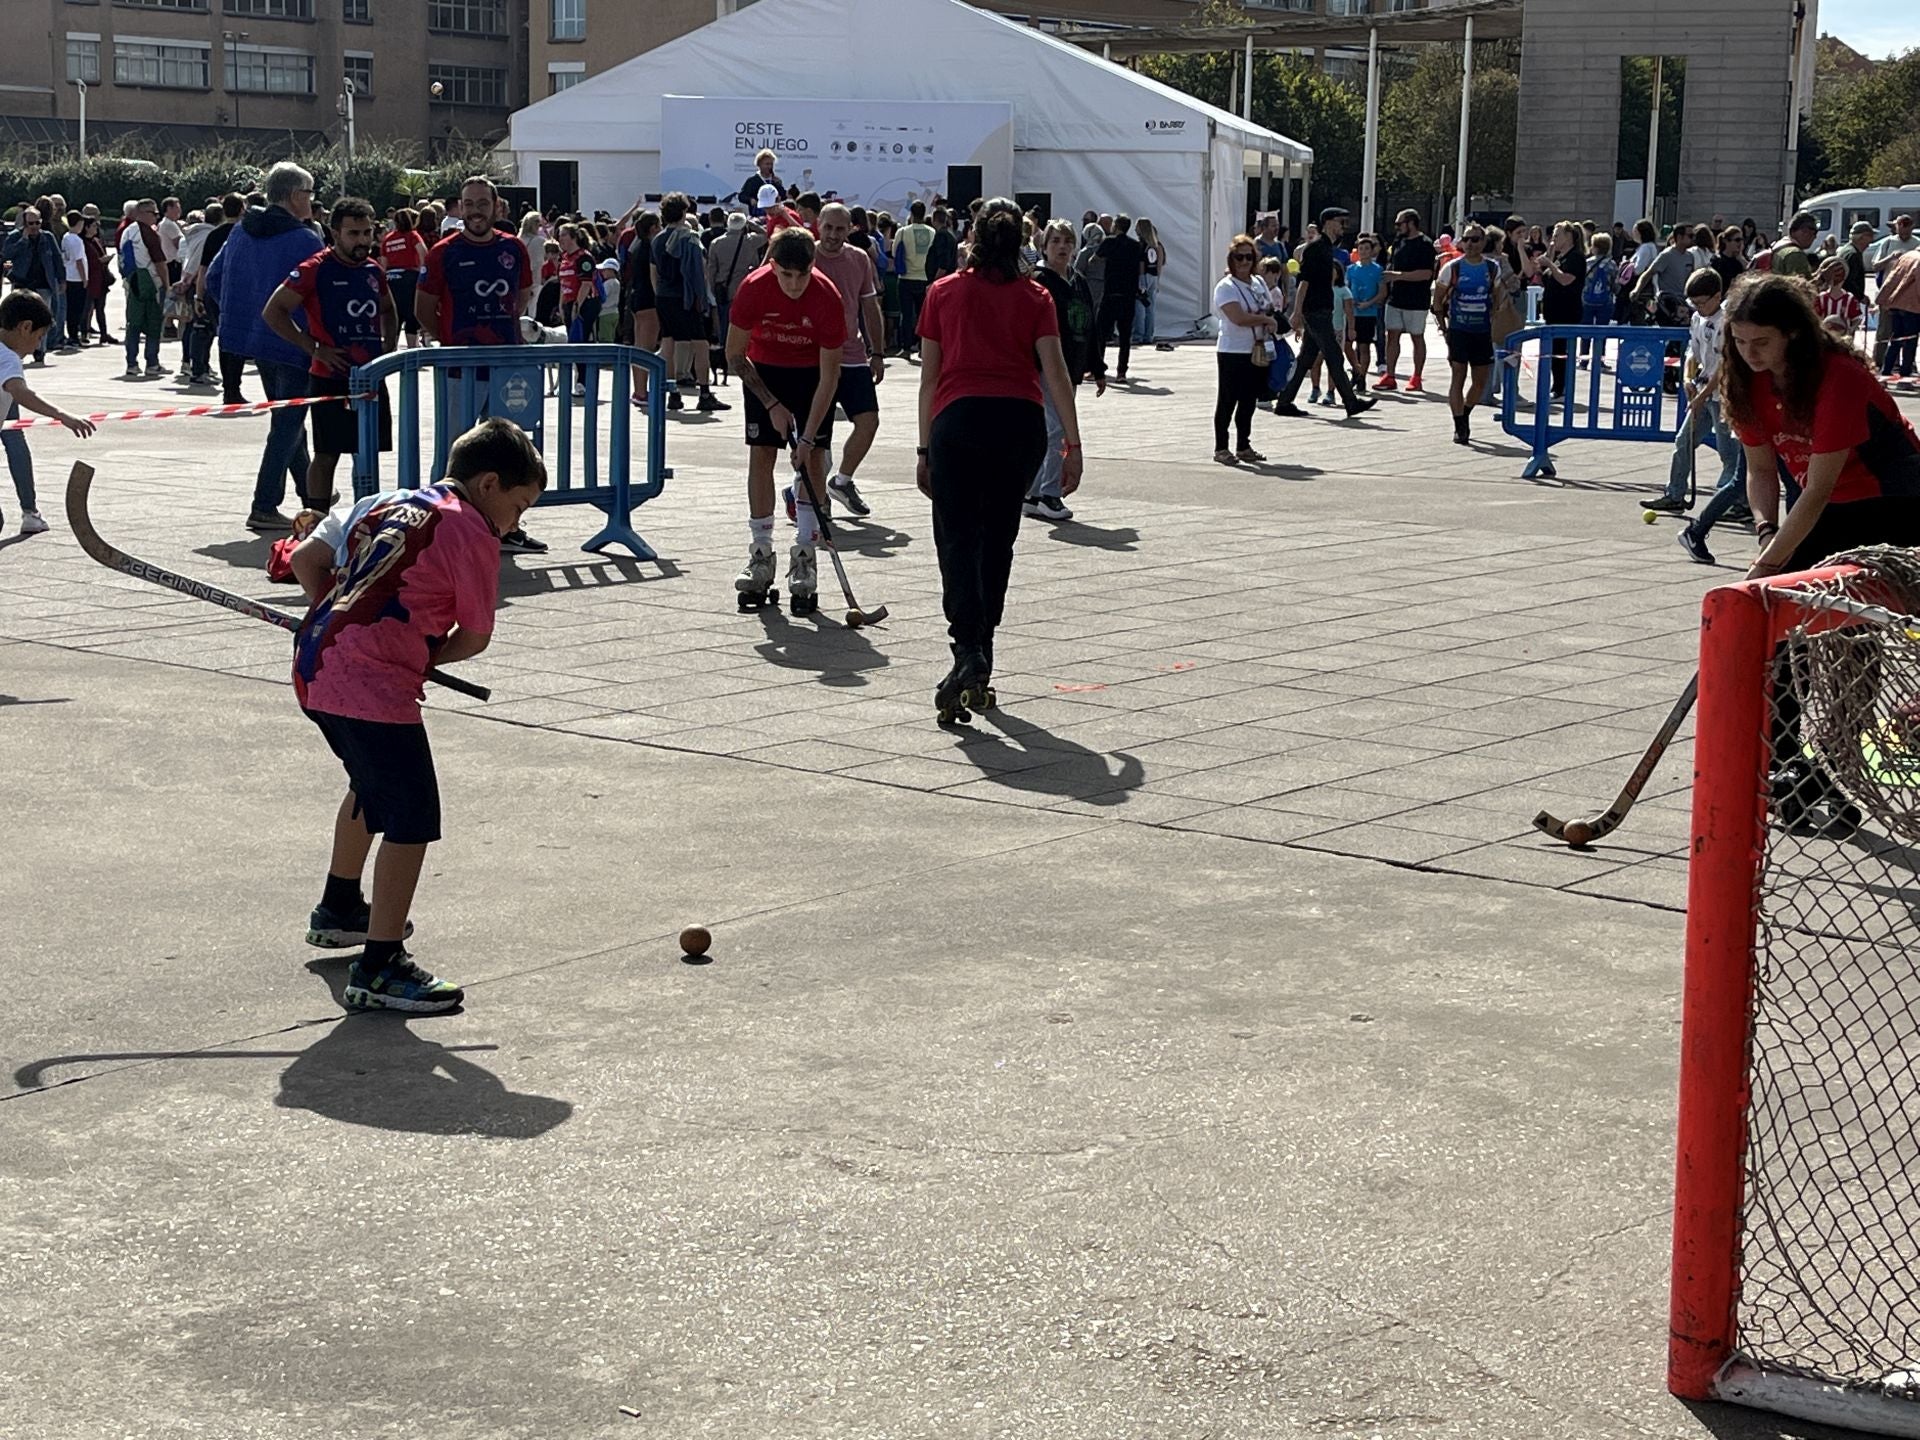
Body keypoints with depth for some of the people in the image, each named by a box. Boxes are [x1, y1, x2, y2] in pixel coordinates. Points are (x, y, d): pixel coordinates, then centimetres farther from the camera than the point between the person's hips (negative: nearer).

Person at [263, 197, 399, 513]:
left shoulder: (374, 271, 10)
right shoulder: (315, 270, -10)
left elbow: (388, 312, 29)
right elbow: (273, 312, -12)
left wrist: (388, 345, 9)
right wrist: (315, 348, -15)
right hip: (330, 378, -6)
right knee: (327, 454, -2)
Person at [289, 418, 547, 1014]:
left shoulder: (382, 504, 20)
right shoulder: (471, 532, -5)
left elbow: (305, 559, 24)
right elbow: (475, 636, -3)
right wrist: (427, 655, 13)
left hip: (315, 668, 10)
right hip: (371, 688, -10)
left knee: (372, 785, 32)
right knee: (412, 819, -7)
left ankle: (339, 909, 50)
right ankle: (379, 968, -7)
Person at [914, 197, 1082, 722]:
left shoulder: (943, 292, 10)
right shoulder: (1035, 297, 10)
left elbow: (930, 377, 9)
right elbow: (1055, 374, 1)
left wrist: (925, 449, 13)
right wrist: (1073, 447, 2)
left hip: (958, 421, -2)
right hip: (1022, 422, 2)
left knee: (958, 541, -3)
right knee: (997, 541, 13)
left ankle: (967, 654, -24)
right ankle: (980, 671, 21)